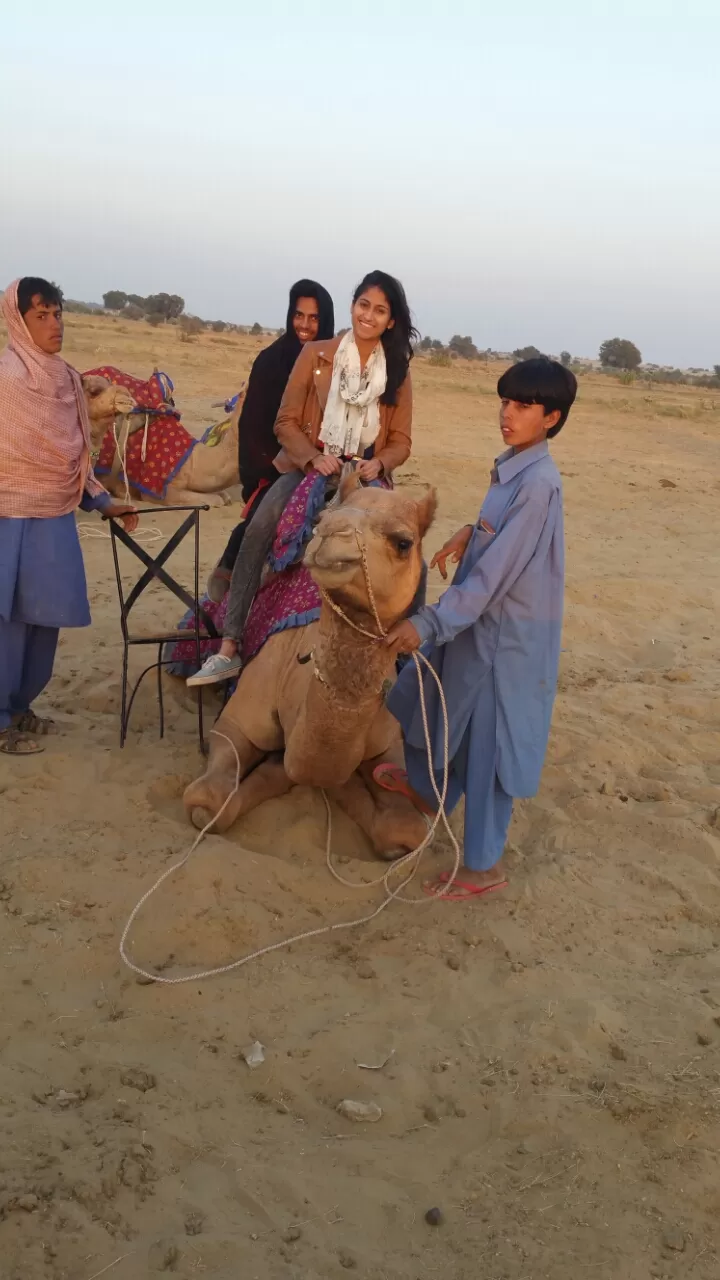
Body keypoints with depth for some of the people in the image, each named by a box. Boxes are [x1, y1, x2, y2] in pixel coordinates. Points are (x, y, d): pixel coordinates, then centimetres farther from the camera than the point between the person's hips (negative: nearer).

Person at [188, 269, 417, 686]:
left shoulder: (398, 372, 5)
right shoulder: (315, 355, 1)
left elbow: (401, 441, 6)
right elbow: (286, 422, 0)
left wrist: (379, 463, -17)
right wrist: (314, 457, -19)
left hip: (364, 476, 2)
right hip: (307, 467, -1)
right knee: (258, 534, -27)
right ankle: (230, 649, -25)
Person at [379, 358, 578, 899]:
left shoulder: (539, 482, -24)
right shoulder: (511, 466, 3)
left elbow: (495, 572, -28)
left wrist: (428, 623, -29)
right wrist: (472, 533, 0)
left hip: (509, 634, -9)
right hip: (480, 617, 9)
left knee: (489, 738, 3)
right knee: (438, 700, 24)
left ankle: (486, 865, 19)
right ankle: (427, 789, 50)